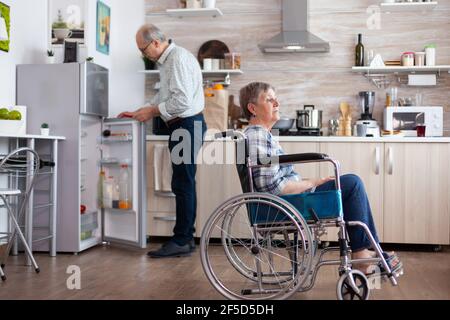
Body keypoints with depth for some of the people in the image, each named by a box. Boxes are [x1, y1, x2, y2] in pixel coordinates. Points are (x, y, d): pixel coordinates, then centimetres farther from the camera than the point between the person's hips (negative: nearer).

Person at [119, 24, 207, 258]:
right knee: (184, 184, 12)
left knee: (183, 184, -8)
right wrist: (139, 113, 19)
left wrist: (151, 111, -13)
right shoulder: (166, 61, 17)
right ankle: (186, 237, 19)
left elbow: (182, 100, -22)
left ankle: (181, 242, -3)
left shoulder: (178, 59, -15)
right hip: (182, 126, 10)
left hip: (187, 125, -10)